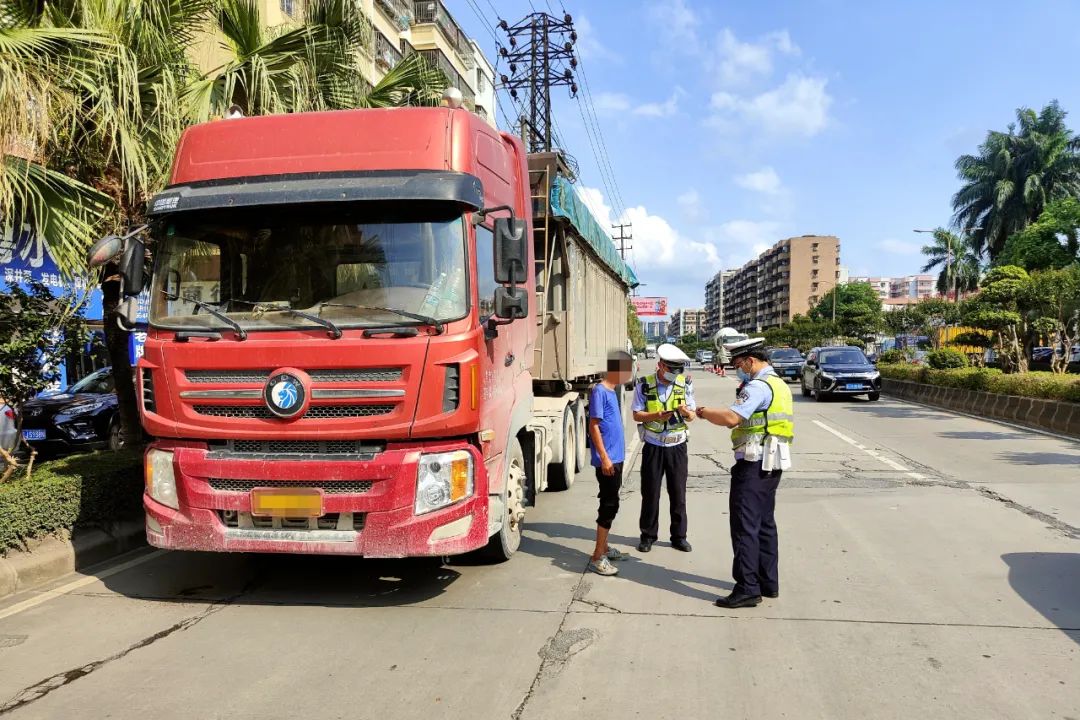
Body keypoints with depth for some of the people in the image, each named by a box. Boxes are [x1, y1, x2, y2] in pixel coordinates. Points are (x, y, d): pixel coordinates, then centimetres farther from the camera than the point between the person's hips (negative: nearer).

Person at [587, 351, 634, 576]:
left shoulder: (612, 391, 13)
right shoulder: (599, 391, -15)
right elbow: (593, 426, -18)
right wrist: (604, 458, -21)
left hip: (616, 459, 9)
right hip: (607, 460, -9)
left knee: (610, 504, 15)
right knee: (609, 505, -7)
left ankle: (604, 548, 25)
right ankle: (597, 558, -2)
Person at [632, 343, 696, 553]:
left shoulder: (685, 384, 1)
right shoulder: (644, 385, -5)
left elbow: (692, 416, 4)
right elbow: (637, 415, -3)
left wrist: (686, 412, -20)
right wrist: (656, 416, -22)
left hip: (677, 445, 2)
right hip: (653, 446, -2)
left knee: (678, 492, 7)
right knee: (650, 492, 5)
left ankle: (679, 536, 20)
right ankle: (648, 535, 18)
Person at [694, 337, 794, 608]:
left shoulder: (758, 386, -16)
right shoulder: (778, 384, 17)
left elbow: (731, 418, -26)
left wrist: (704, 412, -10)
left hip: (753, 464, -10)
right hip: (772, 463, 11)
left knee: (745, 525, -6)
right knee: (765, 523, 17)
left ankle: (748, 588, -3)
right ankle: (768, 582, 26)